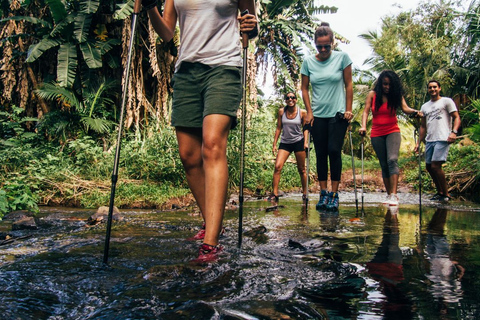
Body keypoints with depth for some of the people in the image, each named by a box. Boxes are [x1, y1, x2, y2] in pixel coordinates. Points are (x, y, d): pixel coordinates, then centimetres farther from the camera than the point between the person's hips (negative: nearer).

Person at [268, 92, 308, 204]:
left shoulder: (302, 112, -2)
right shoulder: (281, 111, 2)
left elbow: (305, 128, 6)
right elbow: (278, 128, 7)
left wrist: (305, 142, -7)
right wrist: (274, 144, 4)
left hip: (298, 142, -1)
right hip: (285, 142, 1)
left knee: (301, 170, 7)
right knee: (277, 166, -14)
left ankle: (305, 194, 19)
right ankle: (274, 194, -11)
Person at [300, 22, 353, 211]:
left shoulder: (342, 57, -3)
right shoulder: (308, 62, 1)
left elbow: (348, 85, 1)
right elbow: (304, 88, 7)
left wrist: (348, 110, -3)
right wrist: (309, 112, 1)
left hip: (337, 114, -2)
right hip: (317, 116, 2)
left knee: (334, 151, -9)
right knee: (320, 154, 5)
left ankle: (334, 194, 1)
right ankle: (323, 193, 12)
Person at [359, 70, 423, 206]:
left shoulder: (396, 95, 0)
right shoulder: (372, 95, 1)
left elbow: (405, 108, -13)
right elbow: (366, 112, -6)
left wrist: (414, 112, -36)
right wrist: (363, 126, -23)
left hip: (392, 131, -1)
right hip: (377, 134, 2)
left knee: (392, 160, -20)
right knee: (384, 165, 7)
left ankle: (394, 195, -23)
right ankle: (389, 195, 16)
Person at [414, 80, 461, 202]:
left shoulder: (446, 101, 5)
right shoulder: (424, 106, 21)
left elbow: (457, 118, -2)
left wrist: (454, 132, -20)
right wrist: (418, 142, 15)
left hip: (442, 139, -7)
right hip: (429, 140, 7)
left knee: (435, 166, -15)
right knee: (429, 166, 7)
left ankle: (446, 194, -2)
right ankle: (440, 192, 22)